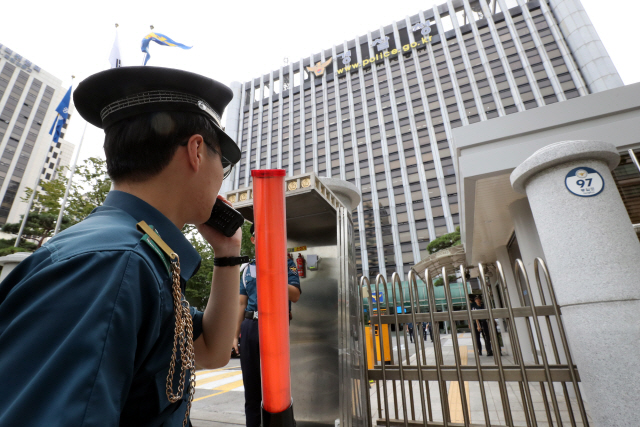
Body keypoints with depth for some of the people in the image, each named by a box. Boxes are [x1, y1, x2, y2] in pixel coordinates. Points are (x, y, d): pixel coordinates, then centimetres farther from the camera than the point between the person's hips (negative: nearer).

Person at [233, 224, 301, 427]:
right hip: (250, 327, 4)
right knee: (251, 386, 15)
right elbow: (242, 304, 15)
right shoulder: (247, 269, 13)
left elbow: (295, 296, -8)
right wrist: (235, 335, 12)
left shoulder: (285, 262, 2)